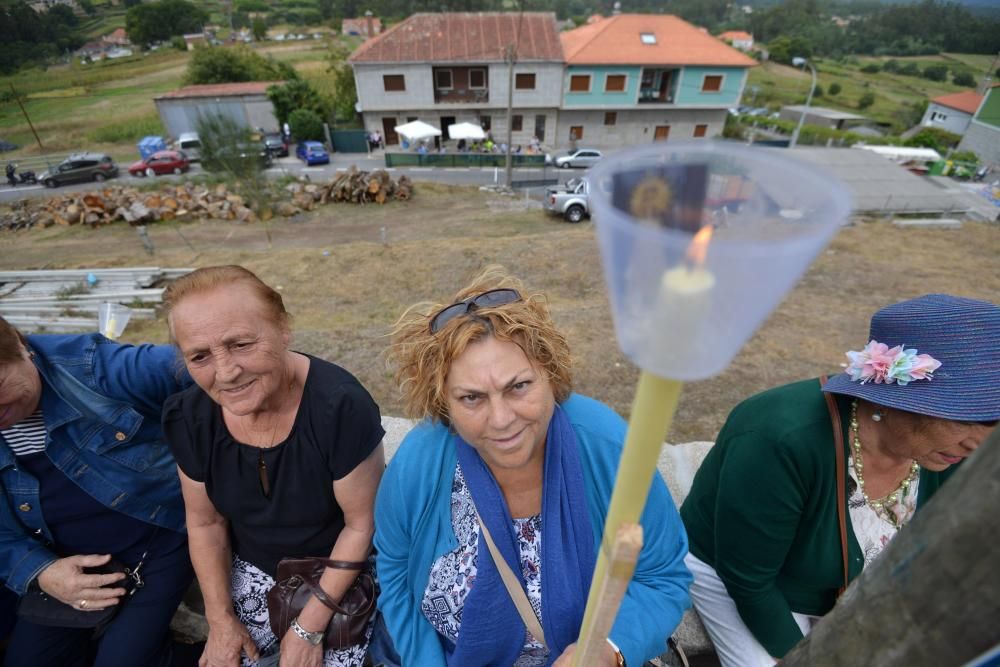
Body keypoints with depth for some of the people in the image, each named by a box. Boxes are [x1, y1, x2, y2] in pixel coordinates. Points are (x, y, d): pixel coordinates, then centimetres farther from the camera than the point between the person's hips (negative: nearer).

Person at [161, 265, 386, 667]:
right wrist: (220, 619, 3)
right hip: (252, 571, 4)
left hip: (340, 576, -3)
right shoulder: (189, 418, -18)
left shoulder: (340, 407, -35)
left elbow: (362, 523, -22)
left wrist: (309, 628, -14)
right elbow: (205, 523, -2)